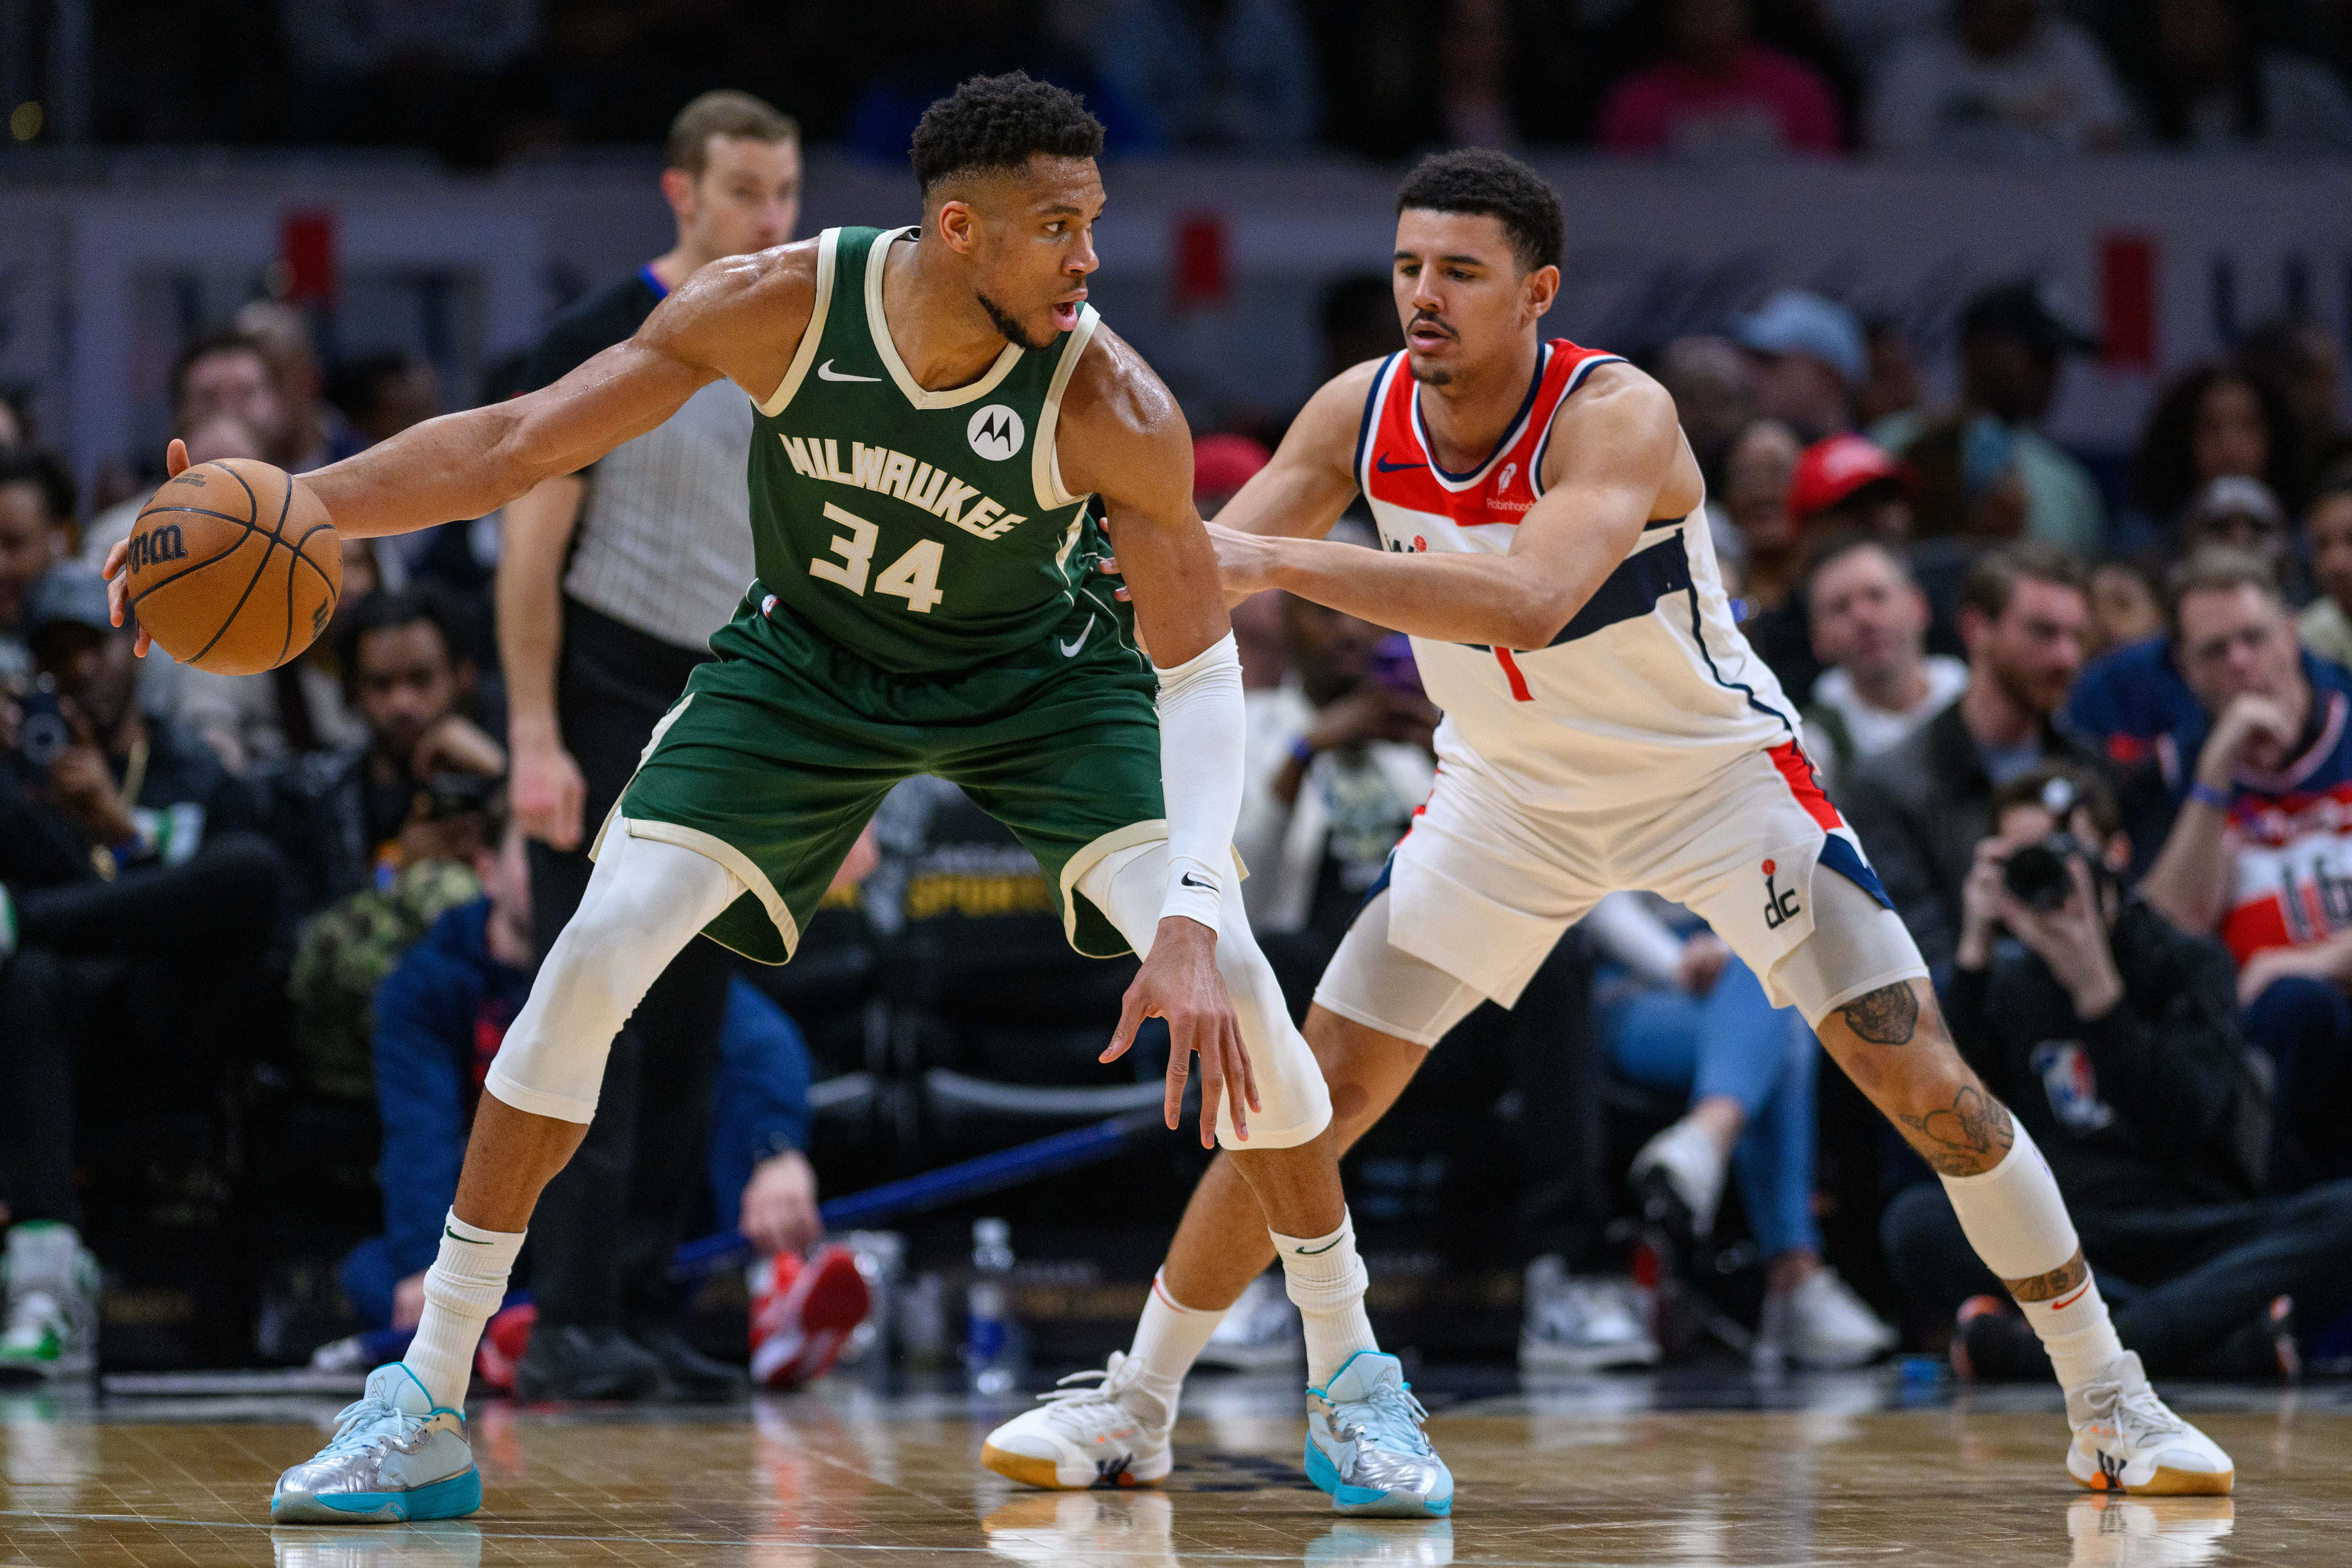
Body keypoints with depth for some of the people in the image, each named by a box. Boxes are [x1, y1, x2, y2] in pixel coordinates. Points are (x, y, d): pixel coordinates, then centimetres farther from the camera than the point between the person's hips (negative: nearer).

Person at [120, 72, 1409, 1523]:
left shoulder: (1112, 405, -31)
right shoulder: (782, 309, -28)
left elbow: (1198, 667, -26)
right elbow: (516, 444, -19)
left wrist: (1189, 921, -39)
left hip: (1037, 680, -1)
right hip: (808, 664, 1)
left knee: (1228, 983, -19)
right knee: (592, 958, -14)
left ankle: (1354, 1387, 2)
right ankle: (426, 1410, -5)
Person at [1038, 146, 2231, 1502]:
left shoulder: (1618, 416, -31)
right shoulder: (1362, 413, -14)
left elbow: (1531, 602, -49)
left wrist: (1283, 561, -54)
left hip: (1716, 775, -4)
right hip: (1512, 794, 4)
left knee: (1927, 1086, -9)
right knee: (1311, 1098, -2)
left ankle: (2110, 1404, 5)